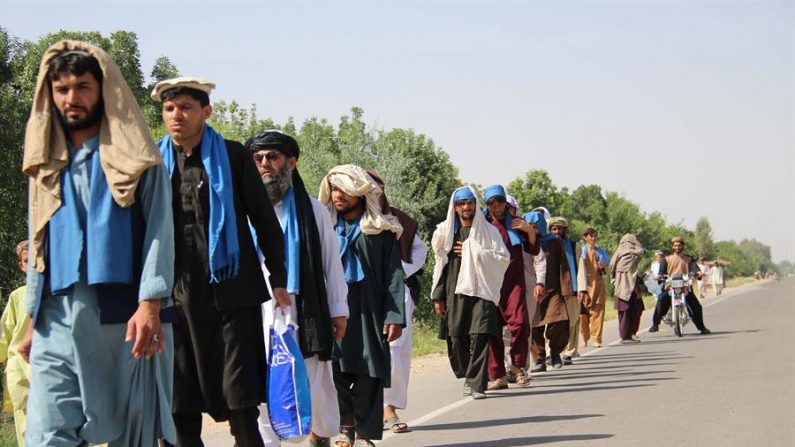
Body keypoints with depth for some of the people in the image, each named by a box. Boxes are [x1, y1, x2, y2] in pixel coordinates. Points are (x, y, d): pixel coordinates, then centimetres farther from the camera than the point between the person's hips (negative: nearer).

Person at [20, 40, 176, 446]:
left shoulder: (137, 161, 5)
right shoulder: (46, 165, 17)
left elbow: (160, 233, -2)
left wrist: (150, 304, -15)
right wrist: (33, 321, 16)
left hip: (124, 317, -3)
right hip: (58, 322, 3)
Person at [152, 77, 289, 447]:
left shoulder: (232, 156, 3)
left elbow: (265, 220, 7)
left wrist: (278, 280, 4)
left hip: (230, 292, -2)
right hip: (176, 294, 2)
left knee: (240, 403, -6)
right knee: (179, 409, 3)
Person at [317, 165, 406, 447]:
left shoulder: (380, 230, 4)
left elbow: (394, 274, -1)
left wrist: (395, 315, -10)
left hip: (369, 311, -2)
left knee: (369, 374, -2)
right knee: (335, 371, -5)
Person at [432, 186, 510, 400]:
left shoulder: (488, 230, 8)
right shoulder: (446, 232, 13)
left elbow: (504, 258, 2)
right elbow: (440, 263, 13)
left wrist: (475, 252, -5)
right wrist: (438, 296, 9)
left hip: (481, 290, -2)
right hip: (455, 292, 2)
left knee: (479, 336, -13)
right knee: (456, 337, -1)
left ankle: (476, 383, -11)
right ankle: (468, 376, 21)